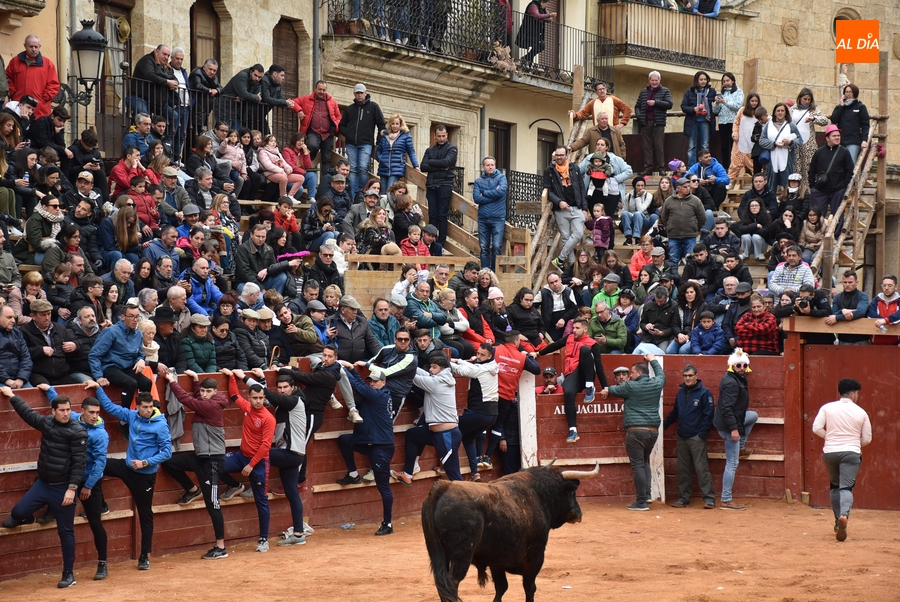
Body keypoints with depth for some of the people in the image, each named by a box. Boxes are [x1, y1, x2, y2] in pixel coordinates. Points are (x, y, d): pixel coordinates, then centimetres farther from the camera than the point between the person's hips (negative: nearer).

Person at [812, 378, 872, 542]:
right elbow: (867, 438, 6)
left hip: (830, 452, 2)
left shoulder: (827, 408, 2)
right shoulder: (861, 413, 2)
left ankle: (838, 521, 23)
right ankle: (844, 515, -35)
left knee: (835, 486, 20)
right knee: (846, 487, -8)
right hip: (851, 453, -2)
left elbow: (816, 428, -5)